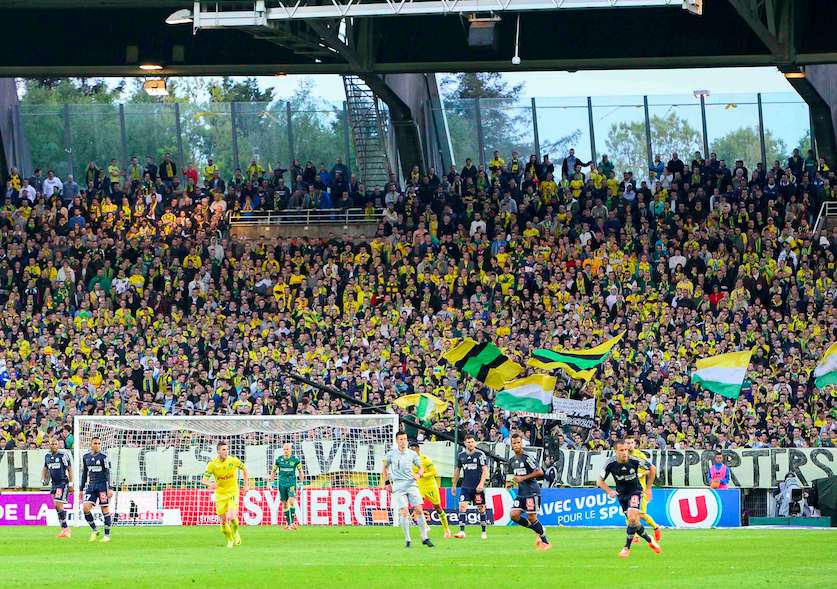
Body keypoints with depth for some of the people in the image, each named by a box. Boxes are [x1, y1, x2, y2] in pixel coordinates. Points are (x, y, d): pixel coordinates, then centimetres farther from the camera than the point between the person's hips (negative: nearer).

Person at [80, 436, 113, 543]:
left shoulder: (103, 457, -6)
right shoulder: (86, 457, 9)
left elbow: (107, 473, -8)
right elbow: (84, 473, 17)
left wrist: (109, 488, -14)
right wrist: (81, 489, 16)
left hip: (102, 485, -5)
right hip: (91, 485, 5)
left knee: (105, 510, -2)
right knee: (85, 508, -9)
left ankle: (107, 535, 5)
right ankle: (95, 531, 7)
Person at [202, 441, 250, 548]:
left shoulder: (233, 461, -10)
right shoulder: (212, 464, -12)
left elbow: (244, 469, 8)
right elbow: (204, 480, -12)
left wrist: (246, 485, 4)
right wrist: (209, 484, -35)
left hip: (233, 492, -1)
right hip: (220, 494, 1)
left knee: (231, 517, -18)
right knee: (223, 521, 1)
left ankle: (236, 533, 13)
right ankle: (230, 540, 25)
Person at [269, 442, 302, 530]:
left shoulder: (295, 459, -3)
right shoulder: (279, 459, 1)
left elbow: (300, 471, 7)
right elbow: (274, 471, 11)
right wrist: (272, 482, 5)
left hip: (292, 483, -2)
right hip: (282, 483, 2)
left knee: (292, 501, -18)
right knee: (284, 503, 5)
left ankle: (292, 522, -12)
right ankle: (288, 523, 15)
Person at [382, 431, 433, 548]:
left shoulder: (412, 454, 6)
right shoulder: (391, 454, 3)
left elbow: (421, 467, 15)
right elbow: (385, 468, 17)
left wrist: (419, 474, -6)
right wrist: (387, 483, 10)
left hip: (411, 484, 2)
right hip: (398, 486, -2)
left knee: (418, 510, -6)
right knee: (404, 511, -12)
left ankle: (424, 538, 2)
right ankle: (407, 540, -5)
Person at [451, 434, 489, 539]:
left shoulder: (480, 454, -4)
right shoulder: (461, 455, 8)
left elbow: (485, 470, -7)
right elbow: (457, 470, 18)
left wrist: (481, 483, -18)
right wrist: (454, 485, 20)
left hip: (478, 487, -3)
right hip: (466, 486, 3)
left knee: (481, 509, 4)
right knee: (462, 506, -12)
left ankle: (484, 532, 16)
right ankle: (461, 531, -12)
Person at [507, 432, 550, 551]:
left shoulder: (527, 458, -11)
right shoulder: (512, 461, 11)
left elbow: (539, 472, -17)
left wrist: (523, 478, -18)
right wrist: (511, 483, 6)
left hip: (532, 491, -7)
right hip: (521, 492, 7)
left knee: (532, 518, -8)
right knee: (514, 515, -5)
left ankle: (546, 542, 6)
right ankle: (538, 531, 13)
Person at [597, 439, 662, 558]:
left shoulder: (634, 461, -21)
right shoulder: (610, 464, -17)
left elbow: (652, 469, -4)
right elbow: (600, 481, -5)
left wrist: (648, 488, -1)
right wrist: (609, 491, -24)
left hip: (635, 491, -3)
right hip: (621, 493, 3)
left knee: (632, 516, -24)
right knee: (633, 521, 3)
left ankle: (627, 547, -16)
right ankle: (649, 540, 27)